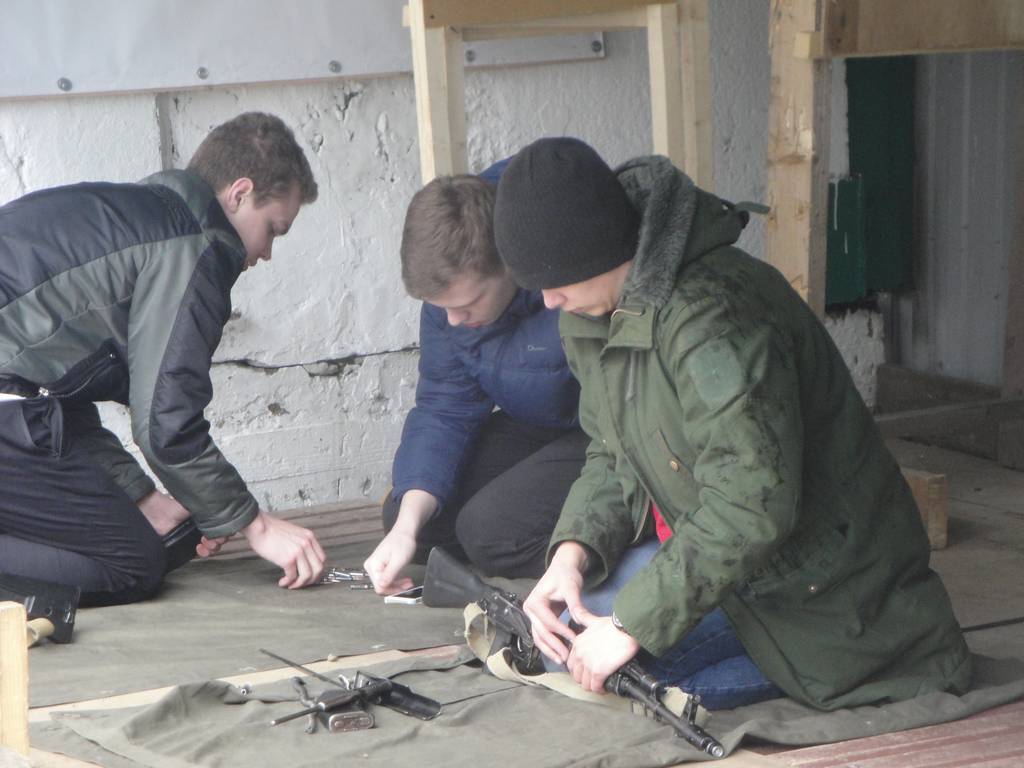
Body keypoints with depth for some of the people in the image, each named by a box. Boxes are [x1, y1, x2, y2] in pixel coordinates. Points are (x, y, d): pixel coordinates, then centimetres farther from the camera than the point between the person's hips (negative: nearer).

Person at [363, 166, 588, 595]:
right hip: (538, 430, 8)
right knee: (403, 514, 0)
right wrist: (408, 525, -19)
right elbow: (445, 409, -5)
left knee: (491, 526, -24)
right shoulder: (452, 286, -10)